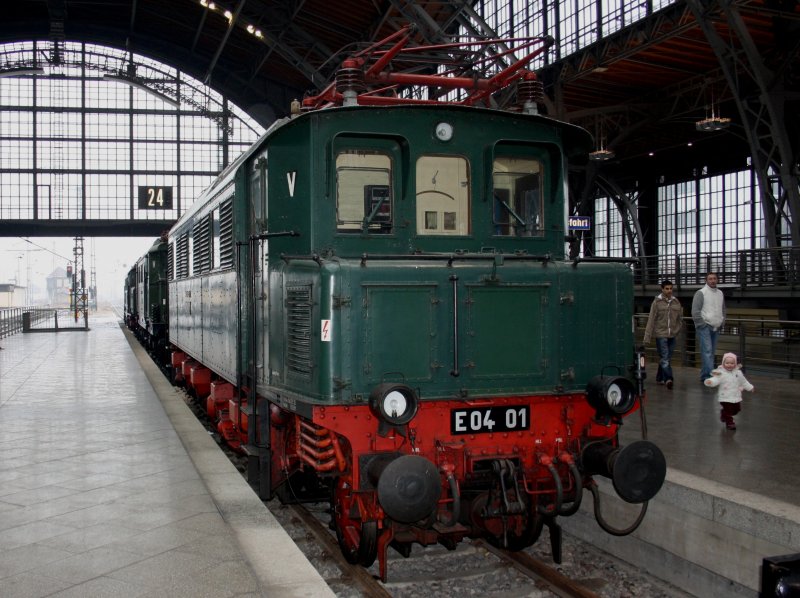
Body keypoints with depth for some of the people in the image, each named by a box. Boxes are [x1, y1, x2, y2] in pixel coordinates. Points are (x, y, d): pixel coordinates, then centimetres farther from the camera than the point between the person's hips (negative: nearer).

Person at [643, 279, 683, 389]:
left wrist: (677, 330, 8)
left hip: (672, 335, 5)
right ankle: (668, 379, -17)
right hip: (661, 334, -5)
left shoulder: (676, 302, 7)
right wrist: (647, 337, -10)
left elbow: (680, 319, 17)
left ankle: (660, 378, 23)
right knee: (665, 358, -12)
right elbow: (651, 320, -7)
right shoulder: (657, 302, -5)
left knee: (667, 358, 10)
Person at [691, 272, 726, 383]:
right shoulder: (701, 293, -7)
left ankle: (704, 375, 14)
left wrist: (721, 323, 14)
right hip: (704, 327, -7)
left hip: (716, 328, 7)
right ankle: (709, 375, -20)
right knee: (707, 351, -15)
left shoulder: (720, 293, 14)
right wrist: (702, 324, -12)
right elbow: (695, 311, -10)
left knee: (712, 352, 8)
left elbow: (723, 310, 24)